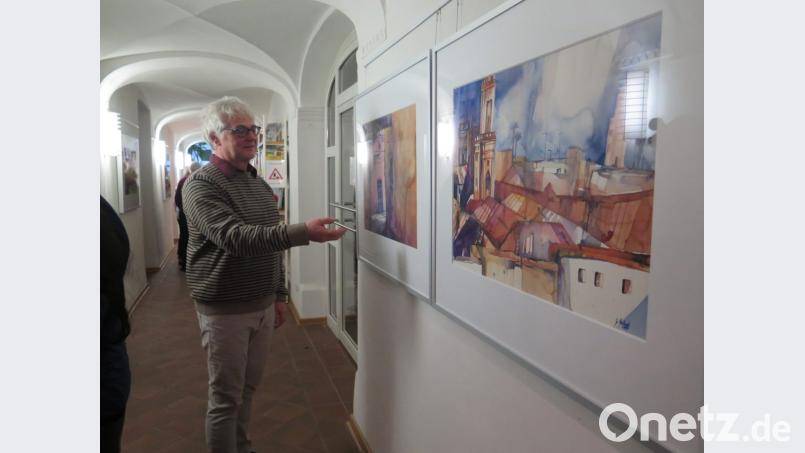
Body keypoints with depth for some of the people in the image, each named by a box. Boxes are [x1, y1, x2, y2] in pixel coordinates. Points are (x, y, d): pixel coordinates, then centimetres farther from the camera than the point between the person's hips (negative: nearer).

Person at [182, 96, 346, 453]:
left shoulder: (260, 186, 10)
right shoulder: (200, 186, -15)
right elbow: (235, 238, -30)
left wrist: (279, 295, 15)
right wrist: (304, 232, -40)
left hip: (263, 306, 7)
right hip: (224, 310, -7)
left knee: (247, 388, 19)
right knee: (225, 397, 5)